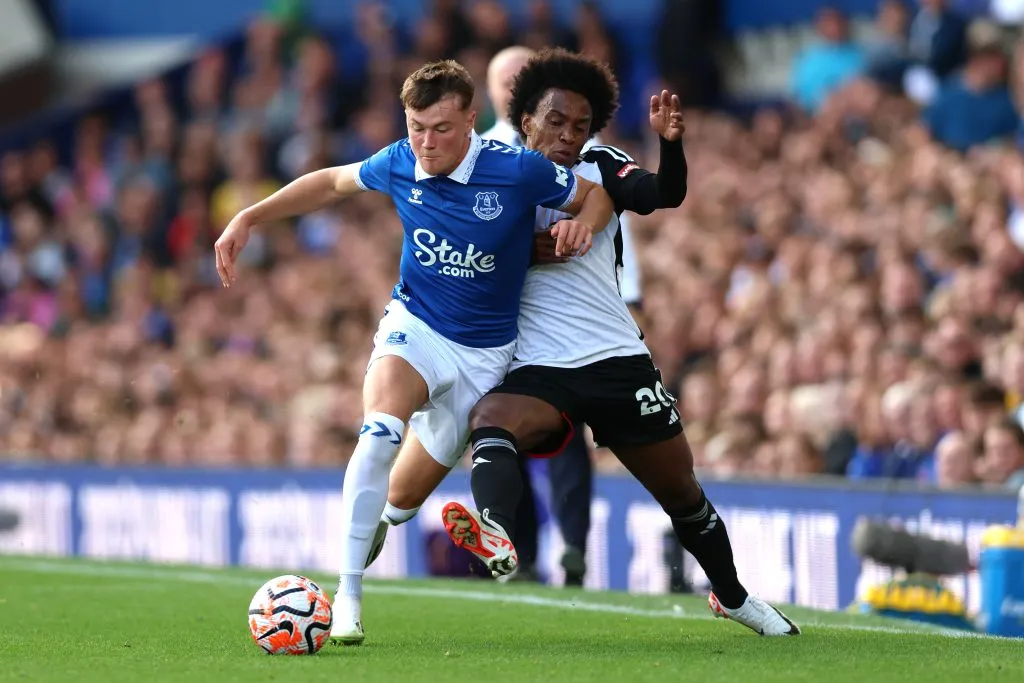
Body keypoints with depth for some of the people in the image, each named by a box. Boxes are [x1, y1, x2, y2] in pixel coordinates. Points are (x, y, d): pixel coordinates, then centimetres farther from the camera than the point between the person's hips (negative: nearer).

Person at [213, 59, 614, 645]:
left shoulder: (520, 170, -17)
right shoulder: (398, 165, -9)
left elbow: (599, 196, 0)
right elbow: (335, 181, 13)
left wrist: (583, 223, -23)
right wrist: (250, 218, 7)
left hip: (486, 351, 0)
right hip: (415, 327, 0)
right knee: (381, 432, -30)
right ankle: (348, 595, -29)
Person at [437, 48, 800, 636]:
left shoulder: (601, 168, 5)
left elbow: (665, 194, -14)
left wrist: (671, 142, -34)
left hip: (620, 360, 1)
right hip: (540, 370, -1)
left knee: (683, 493, 10)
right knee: (489, 419, -35)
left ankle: (732, 595, 35)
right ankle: (496, 536, -61)